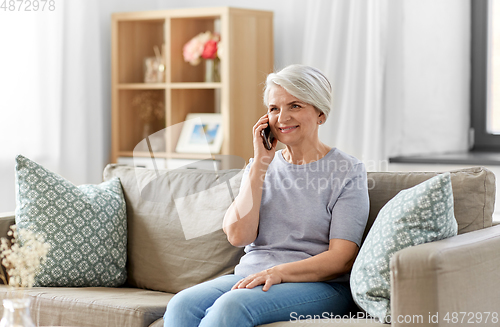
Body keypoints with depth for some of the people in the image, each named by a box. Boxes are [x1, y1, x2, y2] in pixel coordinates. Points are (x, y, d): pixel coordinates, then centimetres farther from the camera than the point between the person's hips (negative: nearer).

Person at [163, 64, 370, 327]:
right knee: (181, 305, -27)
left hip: (319, 286, -4)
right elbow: (238, 235, -1)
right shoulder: (259, 166, 16)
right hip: (250, 276, 5)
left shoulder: (348, 171, 2)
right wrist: (260, 163, -3)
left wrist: (279, 272, -22)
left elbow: (342, 258, -7)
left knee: (232, 305, -34)